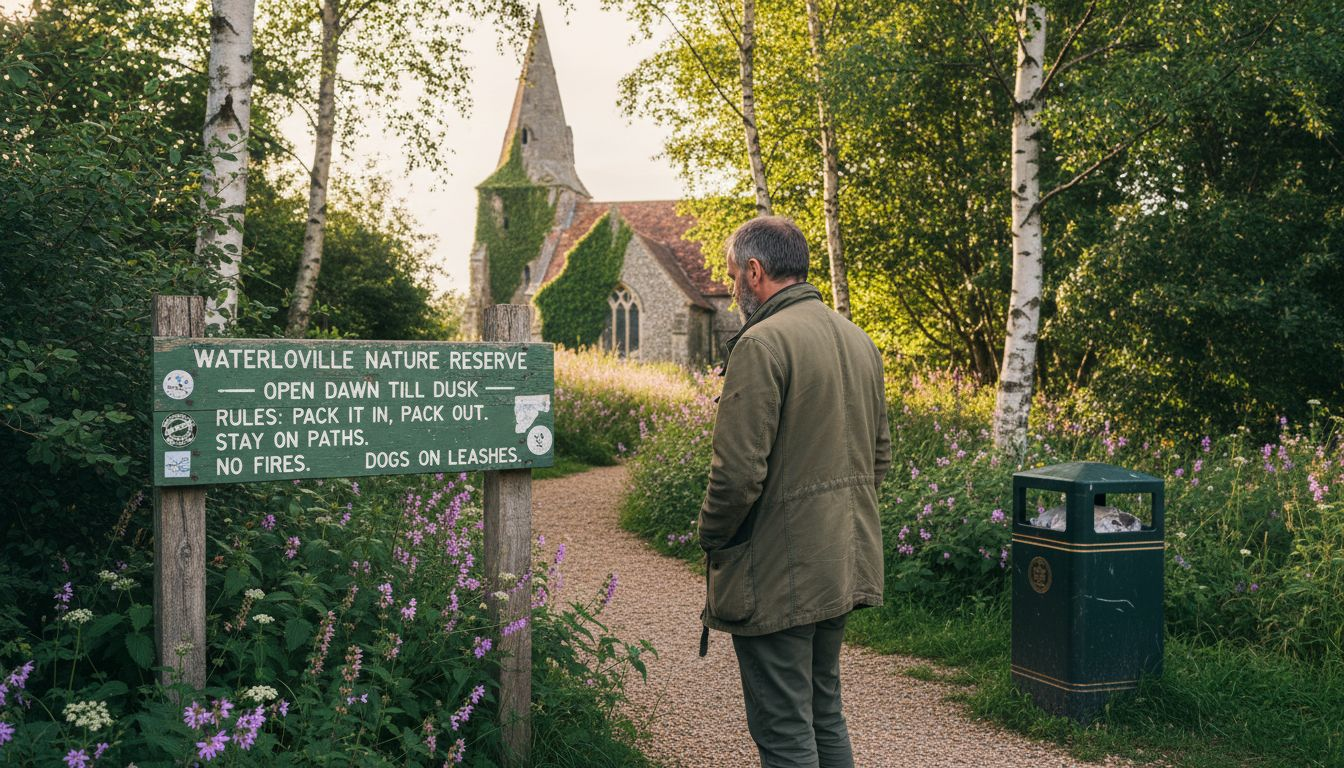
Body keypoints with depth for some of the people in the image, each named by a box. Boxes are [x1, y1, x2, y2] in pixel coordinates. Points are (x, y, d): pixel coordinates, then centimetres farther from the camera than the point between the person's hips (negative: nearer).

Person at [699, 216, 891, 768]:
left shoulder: (762, 343, -17)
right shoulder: (859, 341, 10)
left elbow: (739, 470, -21)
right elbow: (880, 455, 17)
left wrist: (712, 540, -6)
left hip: (778, 575, -9)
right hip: (845, 566, 9)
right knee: (824, 713, 21)